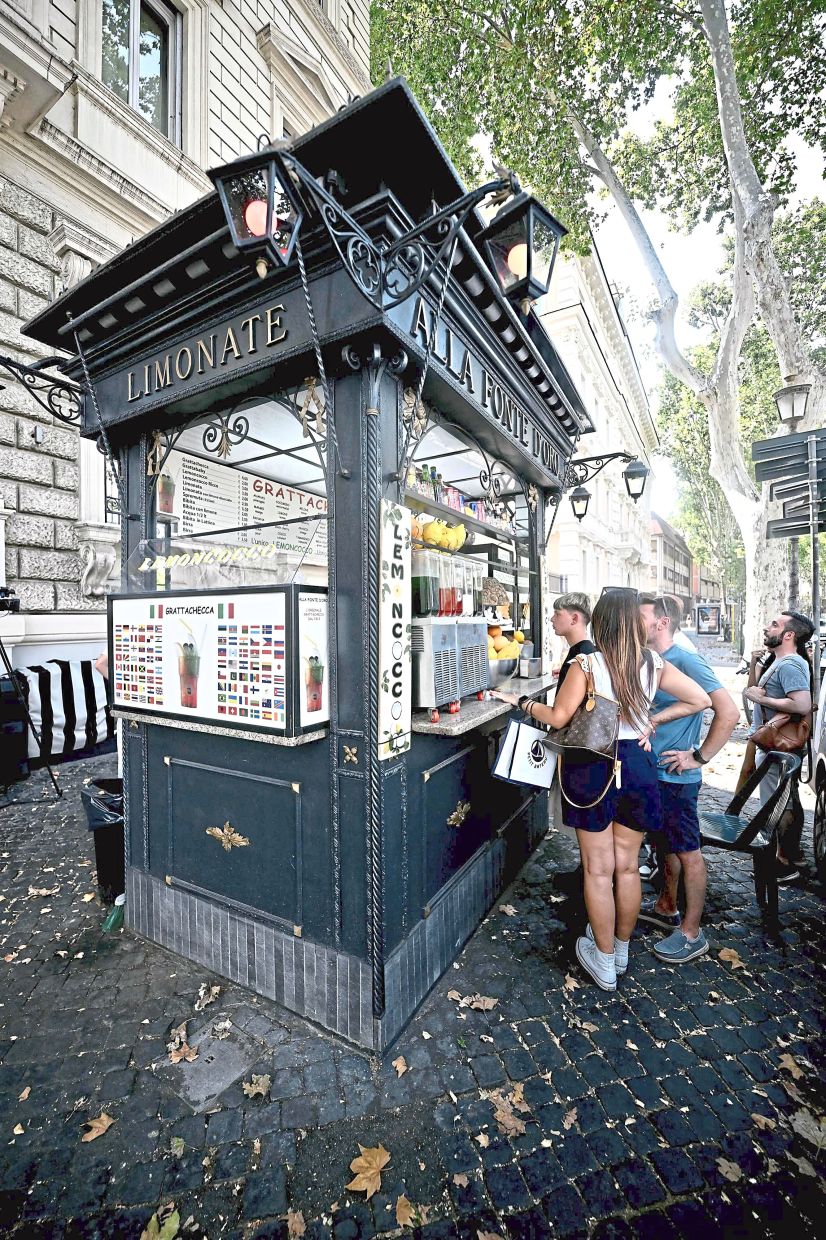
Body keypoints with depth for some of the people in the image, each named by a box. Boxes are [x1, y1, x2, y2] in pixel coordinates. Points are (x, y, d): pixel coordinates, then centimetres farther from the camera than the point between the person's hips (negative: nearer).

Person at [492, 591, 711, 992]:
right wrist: (654, 719, 8)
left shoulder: (587, 664, -14)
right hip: (637, 763, 4)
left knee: (598, 870, 11)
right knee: (627, 865, 19)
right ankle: (621, 947, 40)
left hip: (593, 767, -4)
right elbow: (699, 699, 4)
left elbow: (558, 717, -15)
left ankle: (604, 962, 27)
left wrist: (521, 702, 0)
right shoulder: (654, 664, -2)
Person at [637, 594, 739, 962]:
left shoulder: (686, 661, -19)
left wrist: (699, 757, -19)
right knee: (667, 842, 22)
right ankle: (666, 907, 41)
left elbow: (729, 712, -23)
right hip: (652, 771, 8)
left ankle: (692, 933, 24)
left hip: (676, 776, -8)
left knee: (687, 851, 7)